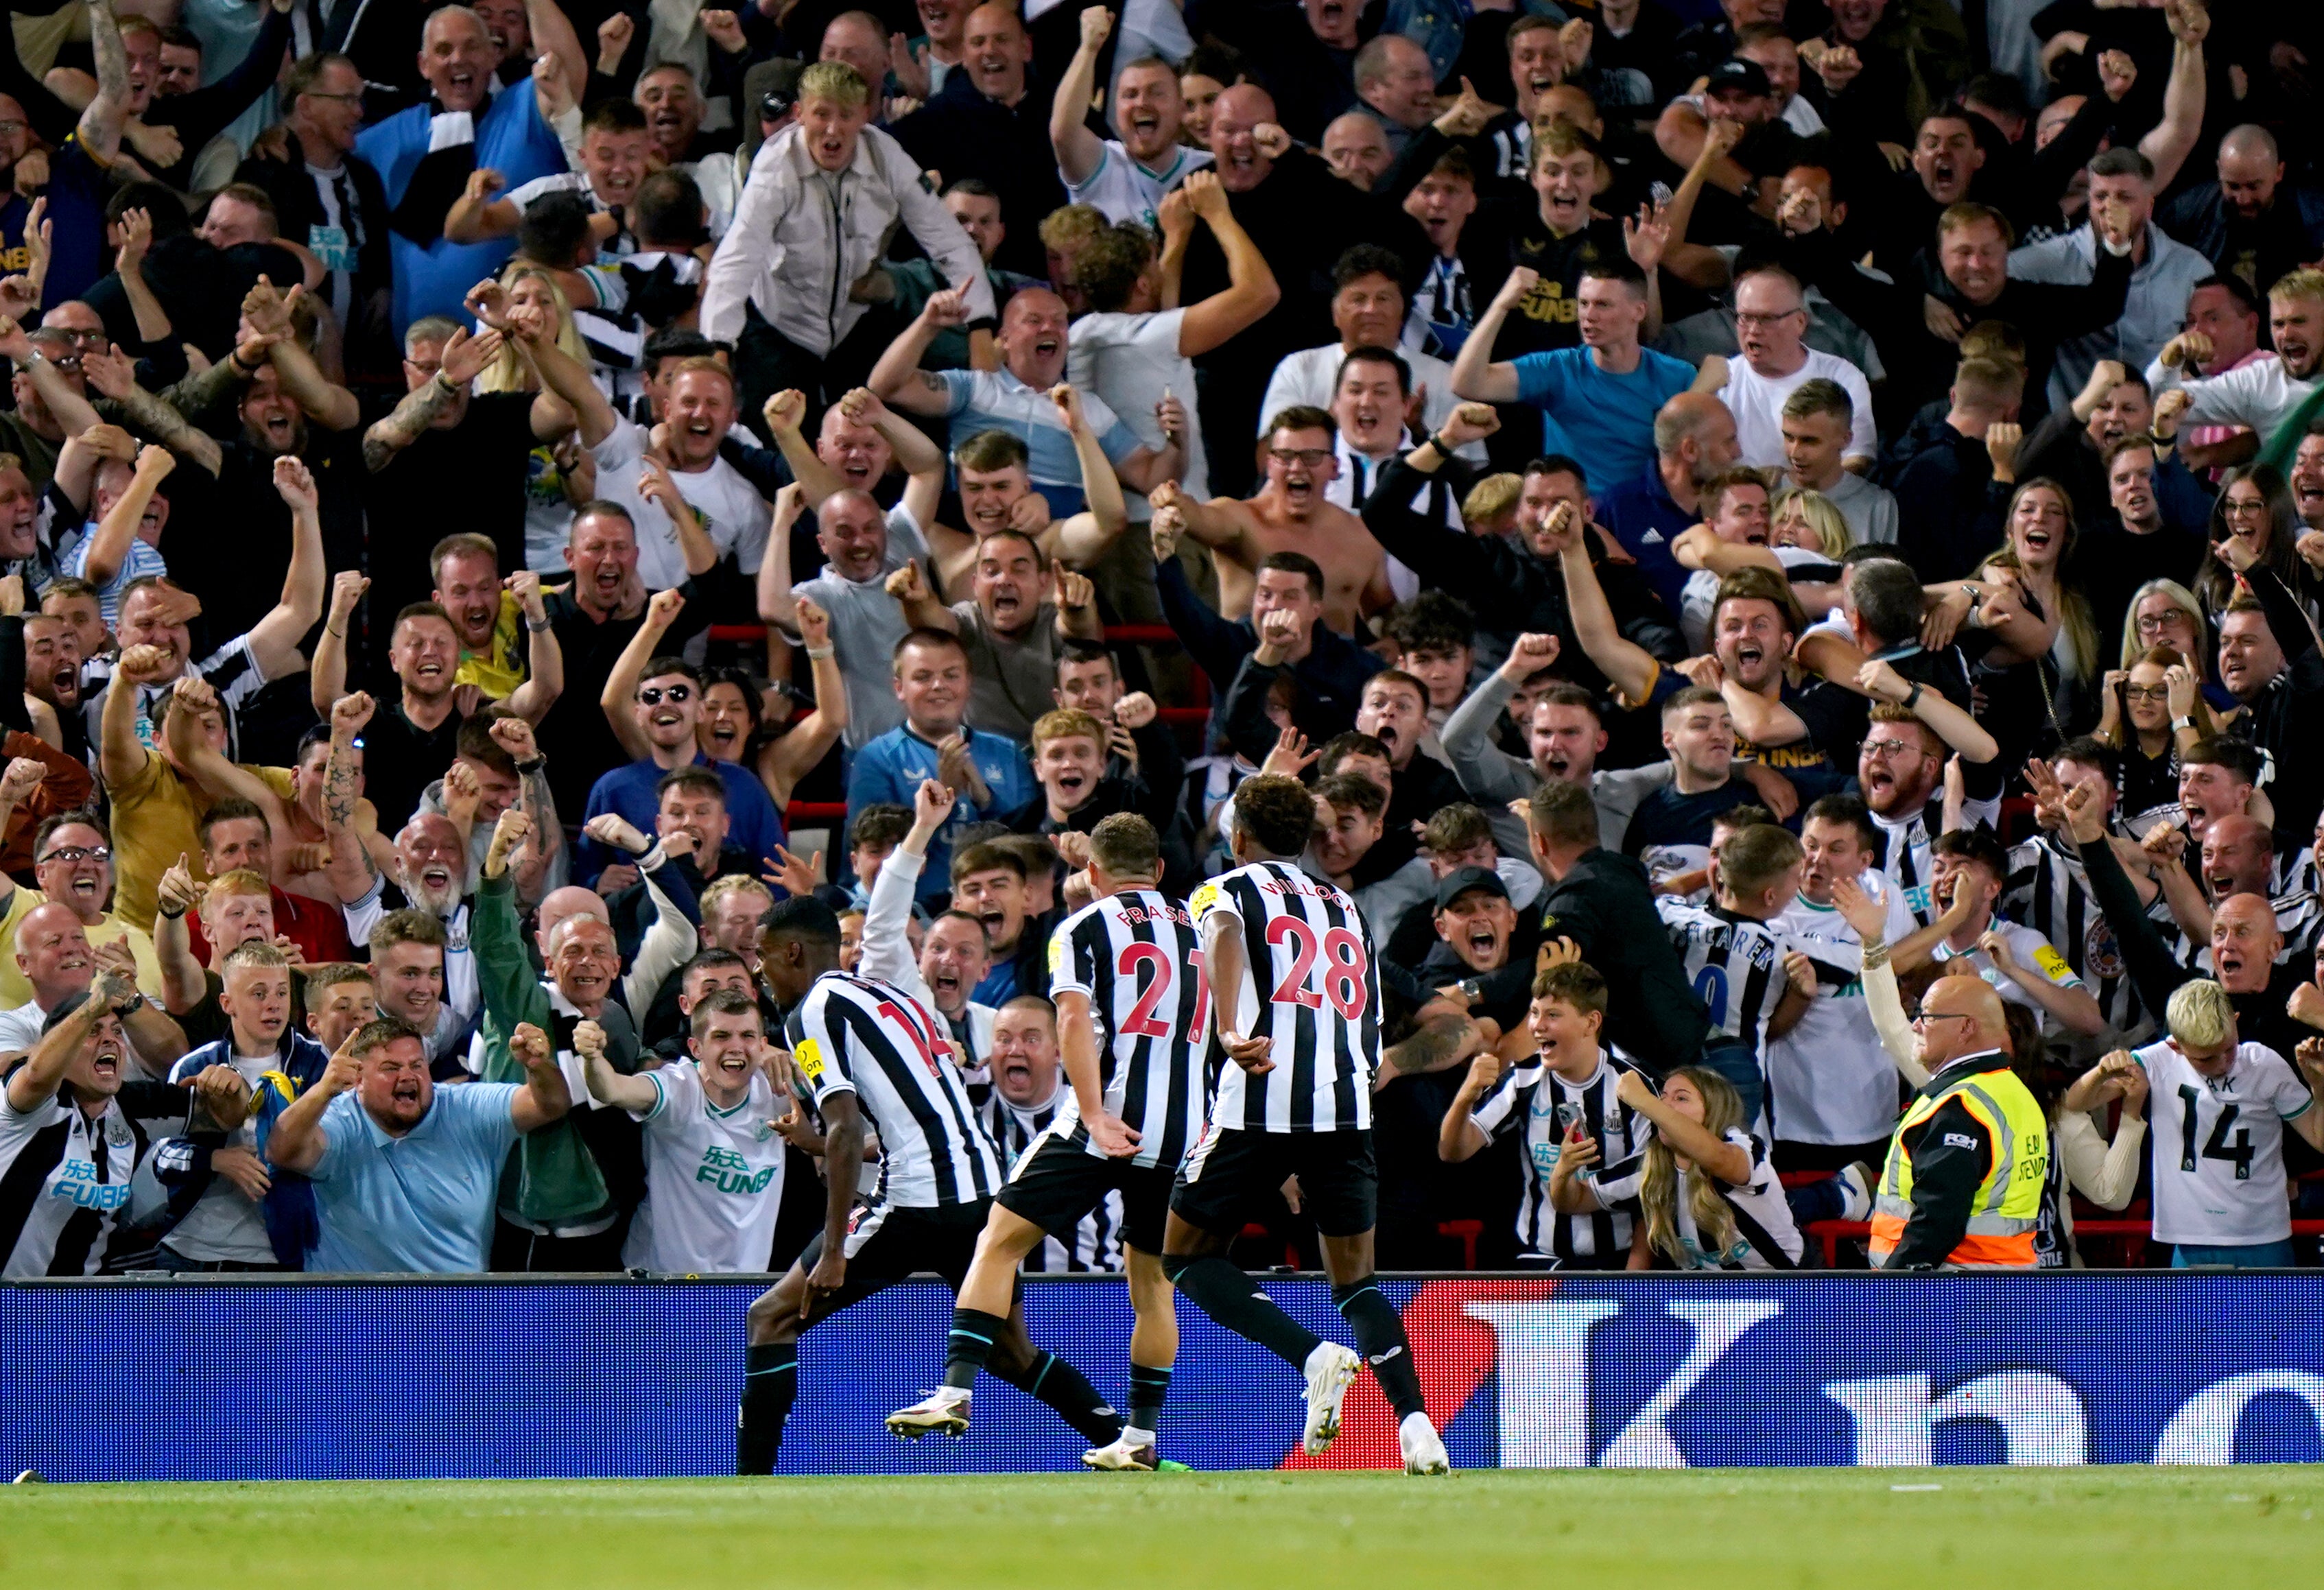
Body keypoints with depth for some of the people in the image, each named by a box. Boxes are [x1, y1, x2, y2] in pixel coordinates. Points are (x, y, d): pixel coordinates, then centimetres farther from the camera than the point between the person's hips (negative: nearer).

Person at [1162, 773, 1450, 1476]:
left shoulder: (1224, 892, 10)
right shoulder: (1346, 909, 25)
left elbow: (1226, 942, -15)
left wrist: (1231, 1034, -35)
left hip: (1258, 1102, -4)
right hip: (1349, 1103, 4)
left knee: (1188, 1255, 11)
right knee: (1356, 1279, 14)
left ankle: (1316, 1357, -11)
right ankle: (1414, 1420, -9)